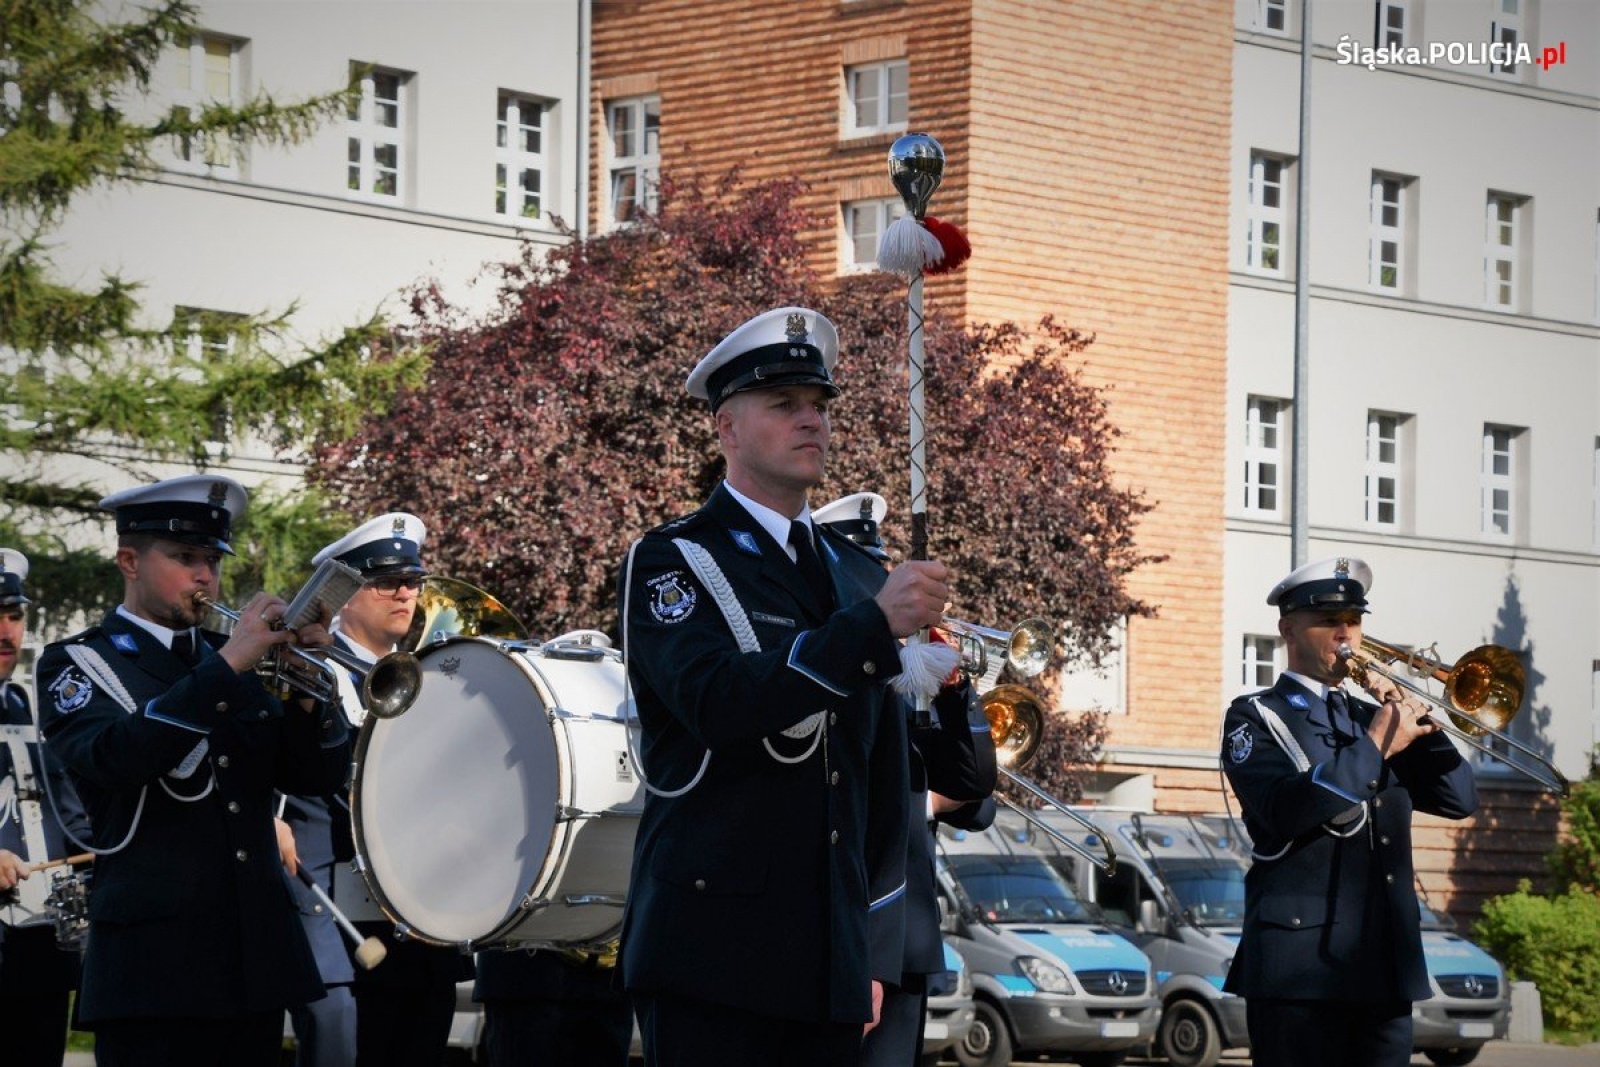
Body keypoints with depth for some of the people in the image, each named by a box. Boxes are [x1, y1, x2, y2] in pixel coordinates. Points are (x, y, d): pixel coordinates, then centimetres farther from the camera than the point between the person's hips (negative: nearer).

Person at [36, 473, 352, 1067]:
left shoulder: (233, 660, 16)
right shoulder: (76, 663, 1)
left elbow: (318, 777, 11)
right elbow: (114, 758, -20)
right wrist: (226, 667, -22)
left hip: (259, 958, 5)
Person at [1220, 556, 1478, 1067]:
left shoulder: (1375, 717, 20)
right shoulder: (1256, 718, 3)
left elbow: (1459, 798, 11)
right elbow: (1286, 810, -17)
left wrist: (1414, 722, 0)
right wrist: (1376, 744, -15)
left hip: (1386, 969, 6)